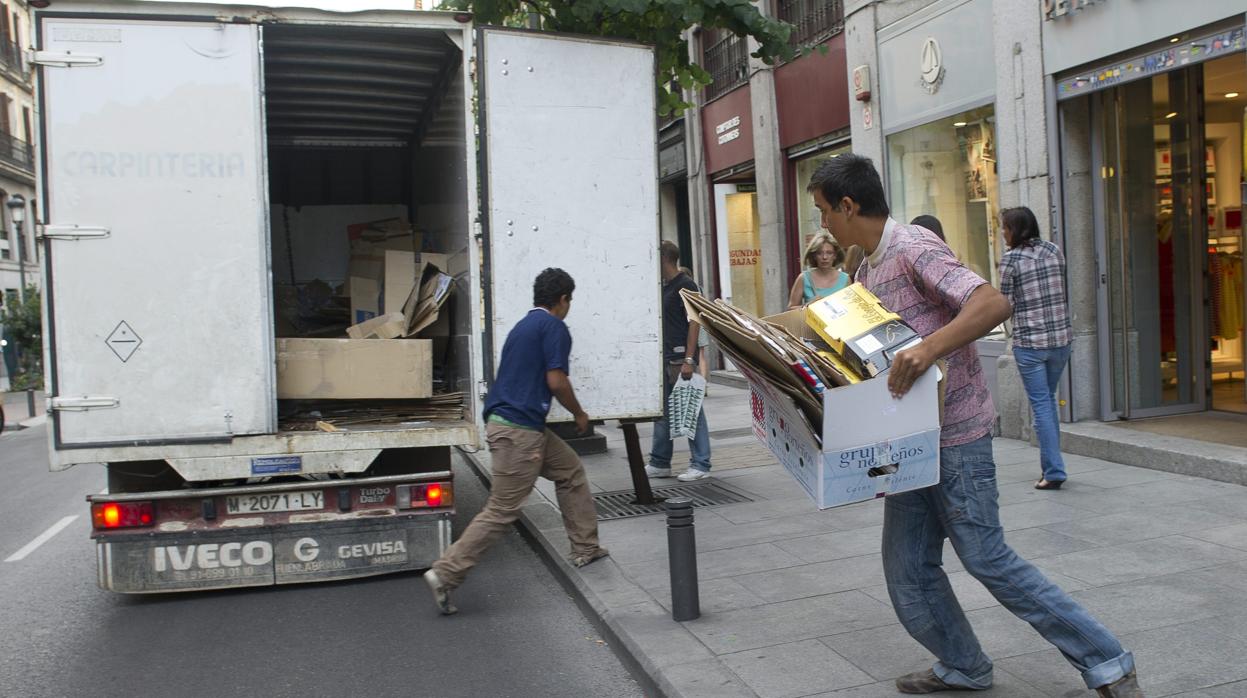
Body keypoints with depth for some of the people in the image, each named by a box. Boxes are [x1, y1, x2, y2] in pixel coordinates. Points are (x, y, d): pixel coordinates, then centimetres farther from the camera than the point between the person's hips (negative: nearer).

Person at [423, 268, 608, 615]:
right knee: (502, 511, -5)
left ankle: (586, 548, 27)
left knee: (571, 471, 21)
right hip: (519, 430, -10)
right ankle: (445, 573, -4)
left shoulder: (523, 325, 18)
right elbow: (556, 381, -15)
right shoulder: (554, 327, -8)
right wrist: (579, 414, 1)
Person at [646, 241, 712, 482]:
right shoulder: (664, 287, 15)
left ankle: (700, 464, 4)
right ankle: (659, 463, 19)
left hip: (680, 358, -9)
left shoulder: (686, 286, -10)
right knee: (662, 412, 12)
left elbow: (694, 324, -16)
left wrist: (688, 360, -22)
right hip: (664, 358, 9)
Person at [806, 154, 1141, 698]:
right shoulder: (867, 269, 13)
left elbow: (993, 303, -28)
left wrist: (928, 348, -40)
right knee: (908, 569, 10)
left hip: (954, 433, -9)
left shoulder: (913, 250, -16)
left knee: (987, 560, -2)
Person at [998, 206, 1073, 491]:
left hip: (1029, 341, -5)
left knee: (1041, 405, 0)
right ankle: (1051, 464, 23)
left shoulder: (1010, 259, -10)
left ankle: (1054, 471, -1)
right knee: (1048, 399, 18)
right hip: (1061, 338, 5)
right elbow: (1062, 290, 12)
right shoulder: (1054, 251, 5)